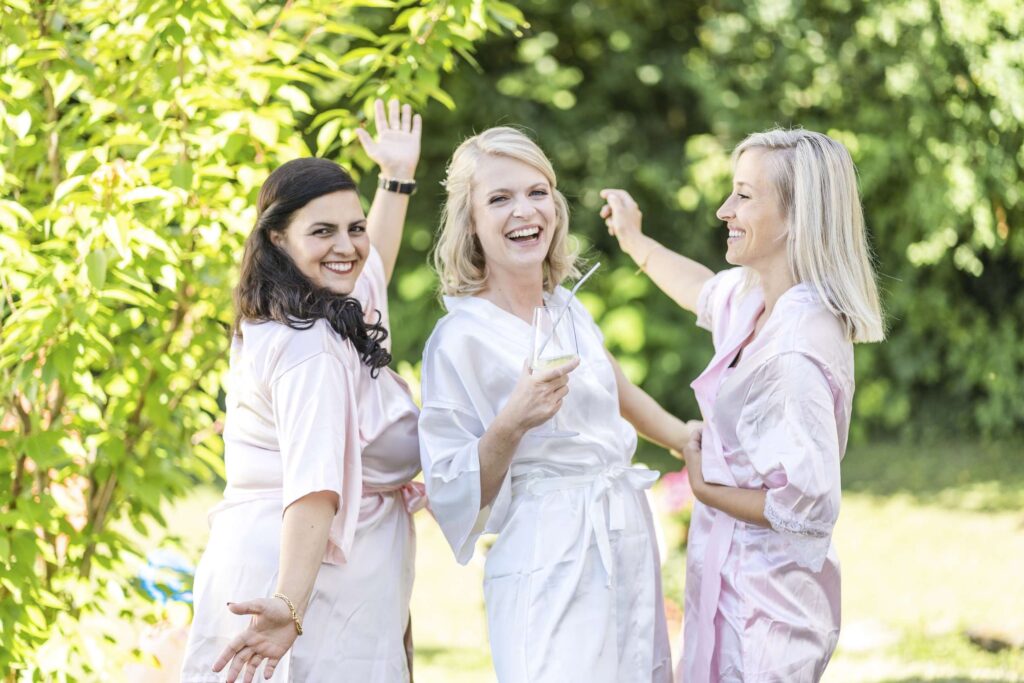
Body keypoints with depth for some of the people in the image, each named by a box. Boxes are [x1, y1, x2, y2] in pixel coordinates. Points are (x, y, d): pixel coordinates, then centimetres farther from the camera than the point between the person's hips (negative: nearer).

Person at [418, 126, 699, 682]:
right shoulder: (460, 338, -10)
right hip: (550, 570, -7)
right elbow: (456, 494, -11)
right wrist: (511, 424, -25)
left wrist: (687, 439, 37)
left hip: (629, 548, 7)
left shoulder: (567, 309, 10)